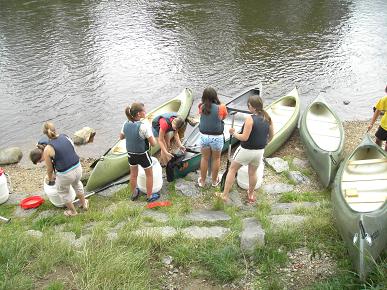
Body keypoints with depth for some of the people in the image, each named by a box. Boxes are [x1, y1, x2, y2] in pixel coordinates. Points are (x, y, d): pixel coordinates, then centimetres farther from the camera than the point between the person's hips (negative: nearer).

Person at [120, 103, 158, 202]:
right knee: (149, 175, 19)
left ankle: (134, 194, 46)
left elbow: (121, 137, 7)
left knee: (133, 174, 26)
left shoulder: (126, 124, -11)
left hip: (130, 154, 5)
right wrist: (151, 134, -5)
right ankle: (149, 196, 34)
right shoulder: (144, 126, -28)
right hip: (143, 155, -5)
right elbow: (153, 143, -21)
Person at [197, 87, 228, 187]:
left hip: (204, 136, 2)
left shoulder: (201, 107, -8)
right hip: (217, 137, -2)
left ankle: (202, 181, 33)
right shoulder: (221, 107, -14)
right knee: (216, 159, 18)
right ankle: (215, 181, 33)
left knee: (204, 158, 19)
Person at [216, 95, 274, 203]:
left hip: (246, 150, -5)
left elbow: (244, 137, -24)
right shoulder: (267, 118, -2)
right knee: (253, 172, 24)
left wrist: (234, 133, -8)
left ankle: (225, 195, 19)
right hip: (260, 151, 6)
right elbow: (271, 136, 7)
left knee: (232, 169, 13)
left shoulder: (250, 119, -22)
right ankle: (251, 195, 40)